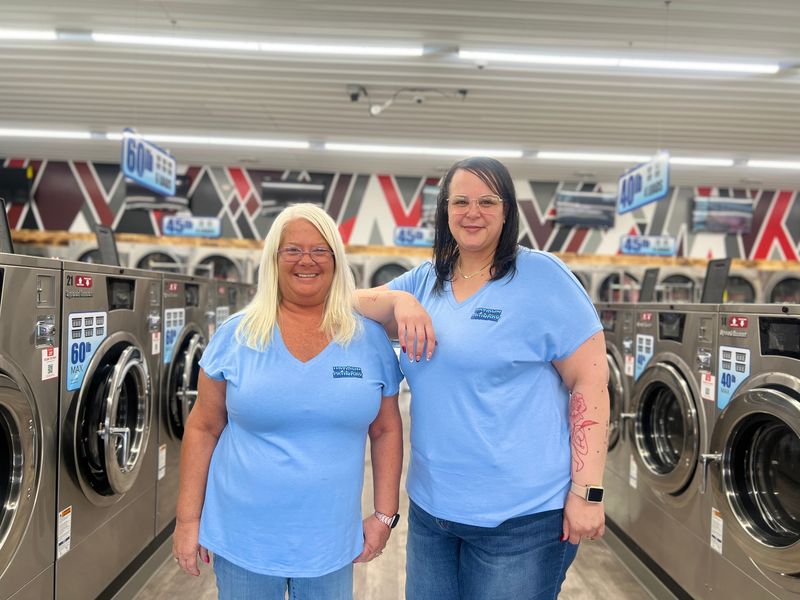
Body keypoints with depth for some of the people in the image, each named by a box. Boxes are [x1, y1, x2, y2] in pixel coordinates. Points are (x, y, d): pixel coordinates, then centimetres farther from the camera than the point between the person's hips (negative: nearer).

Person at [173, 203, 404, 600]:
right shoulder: (236, 334, -7)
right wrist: (188, 519, -2)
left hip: (330, 540, 1)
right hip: (242, 537, 0)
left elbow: (386, 431, 2)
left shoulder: (370, 338, -4)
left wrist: (384, 515, 1)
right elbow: (203, 428, -2)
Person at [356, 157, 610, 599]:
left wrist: (587, 492, -15)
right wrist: (400, 301, -14)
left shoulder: (542, 276, -11)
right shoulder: (426, 279, 6)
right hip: (430, 505, 6)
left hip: (519, 514, -5)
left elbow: (590, 382, -12)